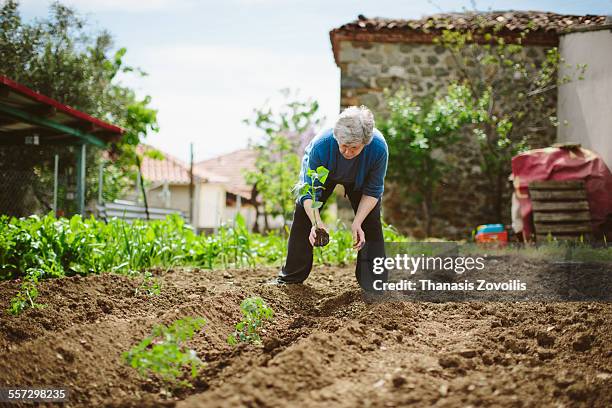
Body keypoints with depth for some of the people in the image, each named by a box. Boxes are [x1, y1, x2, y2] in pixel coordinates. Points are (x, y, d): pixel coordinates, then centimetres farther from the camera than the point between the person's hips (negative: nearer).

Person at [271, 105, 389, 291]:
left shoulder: (379, 147, -40)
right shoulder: (321, 145, -43)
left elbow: (372, 191, -25)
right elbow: (310, 191, -34)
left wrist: (357, 223, -34)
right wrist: (316, 222, -49)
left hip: (360, 180, 0)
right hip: (322, 174, 0)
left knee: (371, 220, -11)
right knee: (303, 213, -7)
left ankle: (374, 282, 0)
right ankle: (291, 276, 7)